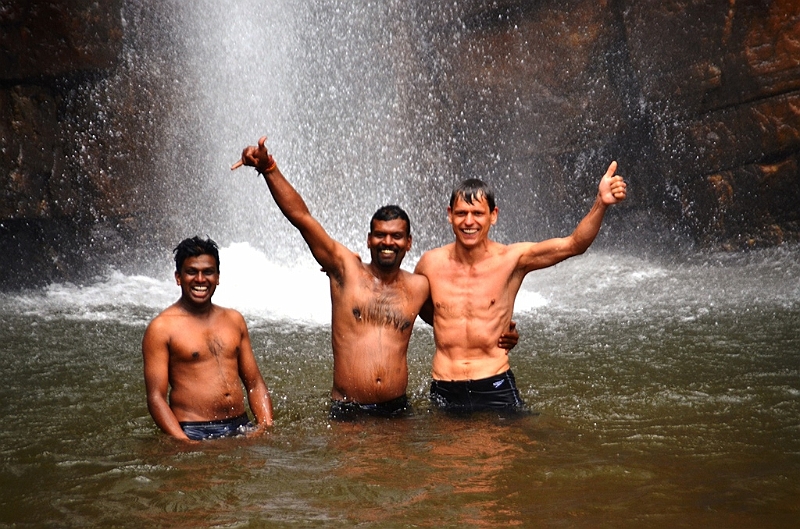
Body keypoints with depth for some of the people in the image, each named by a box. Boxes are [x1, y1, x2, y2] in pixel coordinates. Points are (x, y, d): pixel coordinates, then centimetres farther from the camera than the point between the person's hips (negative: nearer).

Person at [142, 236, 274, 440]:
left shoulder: (234, 320, 15)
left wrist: (266, 427, 2)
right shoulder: (161, 328, -1)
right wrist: (184, 443, -17)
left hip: (241, 428, 4)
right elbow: (156, 398, -6)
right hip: (193, 434, -4)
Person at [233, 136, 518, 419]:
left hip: (397, 408, 2)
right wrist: (268, 168, -13)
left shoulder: (419, 287, 7)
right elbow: (300, 216, -5)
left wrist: (495, 338, 7)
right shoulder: (345, 268, 1)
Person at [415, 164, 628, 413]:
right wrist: (446, 324, 5)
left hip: (496, 390, -1)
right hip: (445, 393, 1)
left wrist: (601, 203, -32)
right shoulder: (431, 263, -2)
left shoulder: (511, 259, -7)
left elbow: (573, 245, -18)